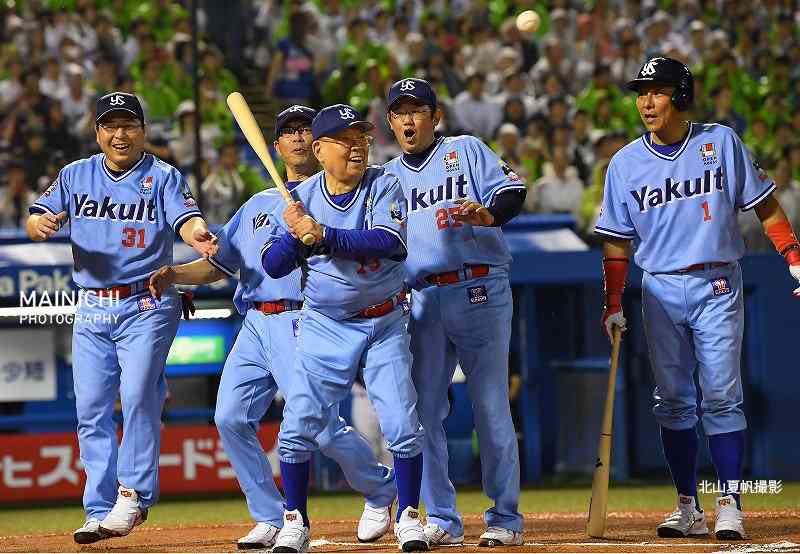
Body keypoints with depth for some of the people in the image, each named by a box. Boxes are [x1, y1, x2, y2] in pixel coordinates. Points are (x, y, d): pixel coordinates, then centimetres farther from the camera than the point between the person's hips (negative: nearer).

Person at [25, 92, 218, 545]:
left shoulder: (163, 177, -1)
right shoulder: (75, 176, 9)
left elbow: (186, 219, -17)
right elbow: (36, 221, 2)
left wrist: (199, 236, -41)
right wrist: (41, 223, -23)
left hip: (147, 307, -4)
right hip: (92, 311, 4)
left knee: (139, 397, -17)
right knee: (91, 410, 2)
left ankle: (134, 495, -10)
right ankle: (101, 511, 5)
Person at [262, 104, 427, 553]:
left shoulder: (383, 186, -8)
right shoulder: (303, 197, -2)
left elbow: (392, 242, -25)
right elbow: (274, 266, -5)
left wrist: (323, 235, -29)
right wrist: (296, 234, -25)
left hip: (385, 326, -1)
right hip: (325, 327, 1)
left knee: (403, 426, -6)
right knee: (297, 427, -5)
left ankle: (408, 517, 11)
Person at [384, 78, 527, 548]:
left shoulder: (467, 151, 7)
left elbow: (513, 191, -7)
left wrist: (488, 214, -28)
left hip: (481, 292, -4)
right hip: (425, 301, 4)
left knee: (492, 408, -4)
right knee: (423, 410, 0)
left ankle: (506, 518, 2)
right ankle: (442, 520, 7)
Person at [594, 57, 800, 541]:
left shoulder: (721, 142, 1)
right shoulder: (626, 164, 6)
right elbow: (617, 242, 10)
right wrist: (614, 305, 3)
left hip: (717, 287, -2)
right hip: (661, 292, 2)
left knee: (722, 397, -7)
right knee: (672, 401, 2)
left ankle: (731, 505, -6)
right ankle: (689, 508, 8)